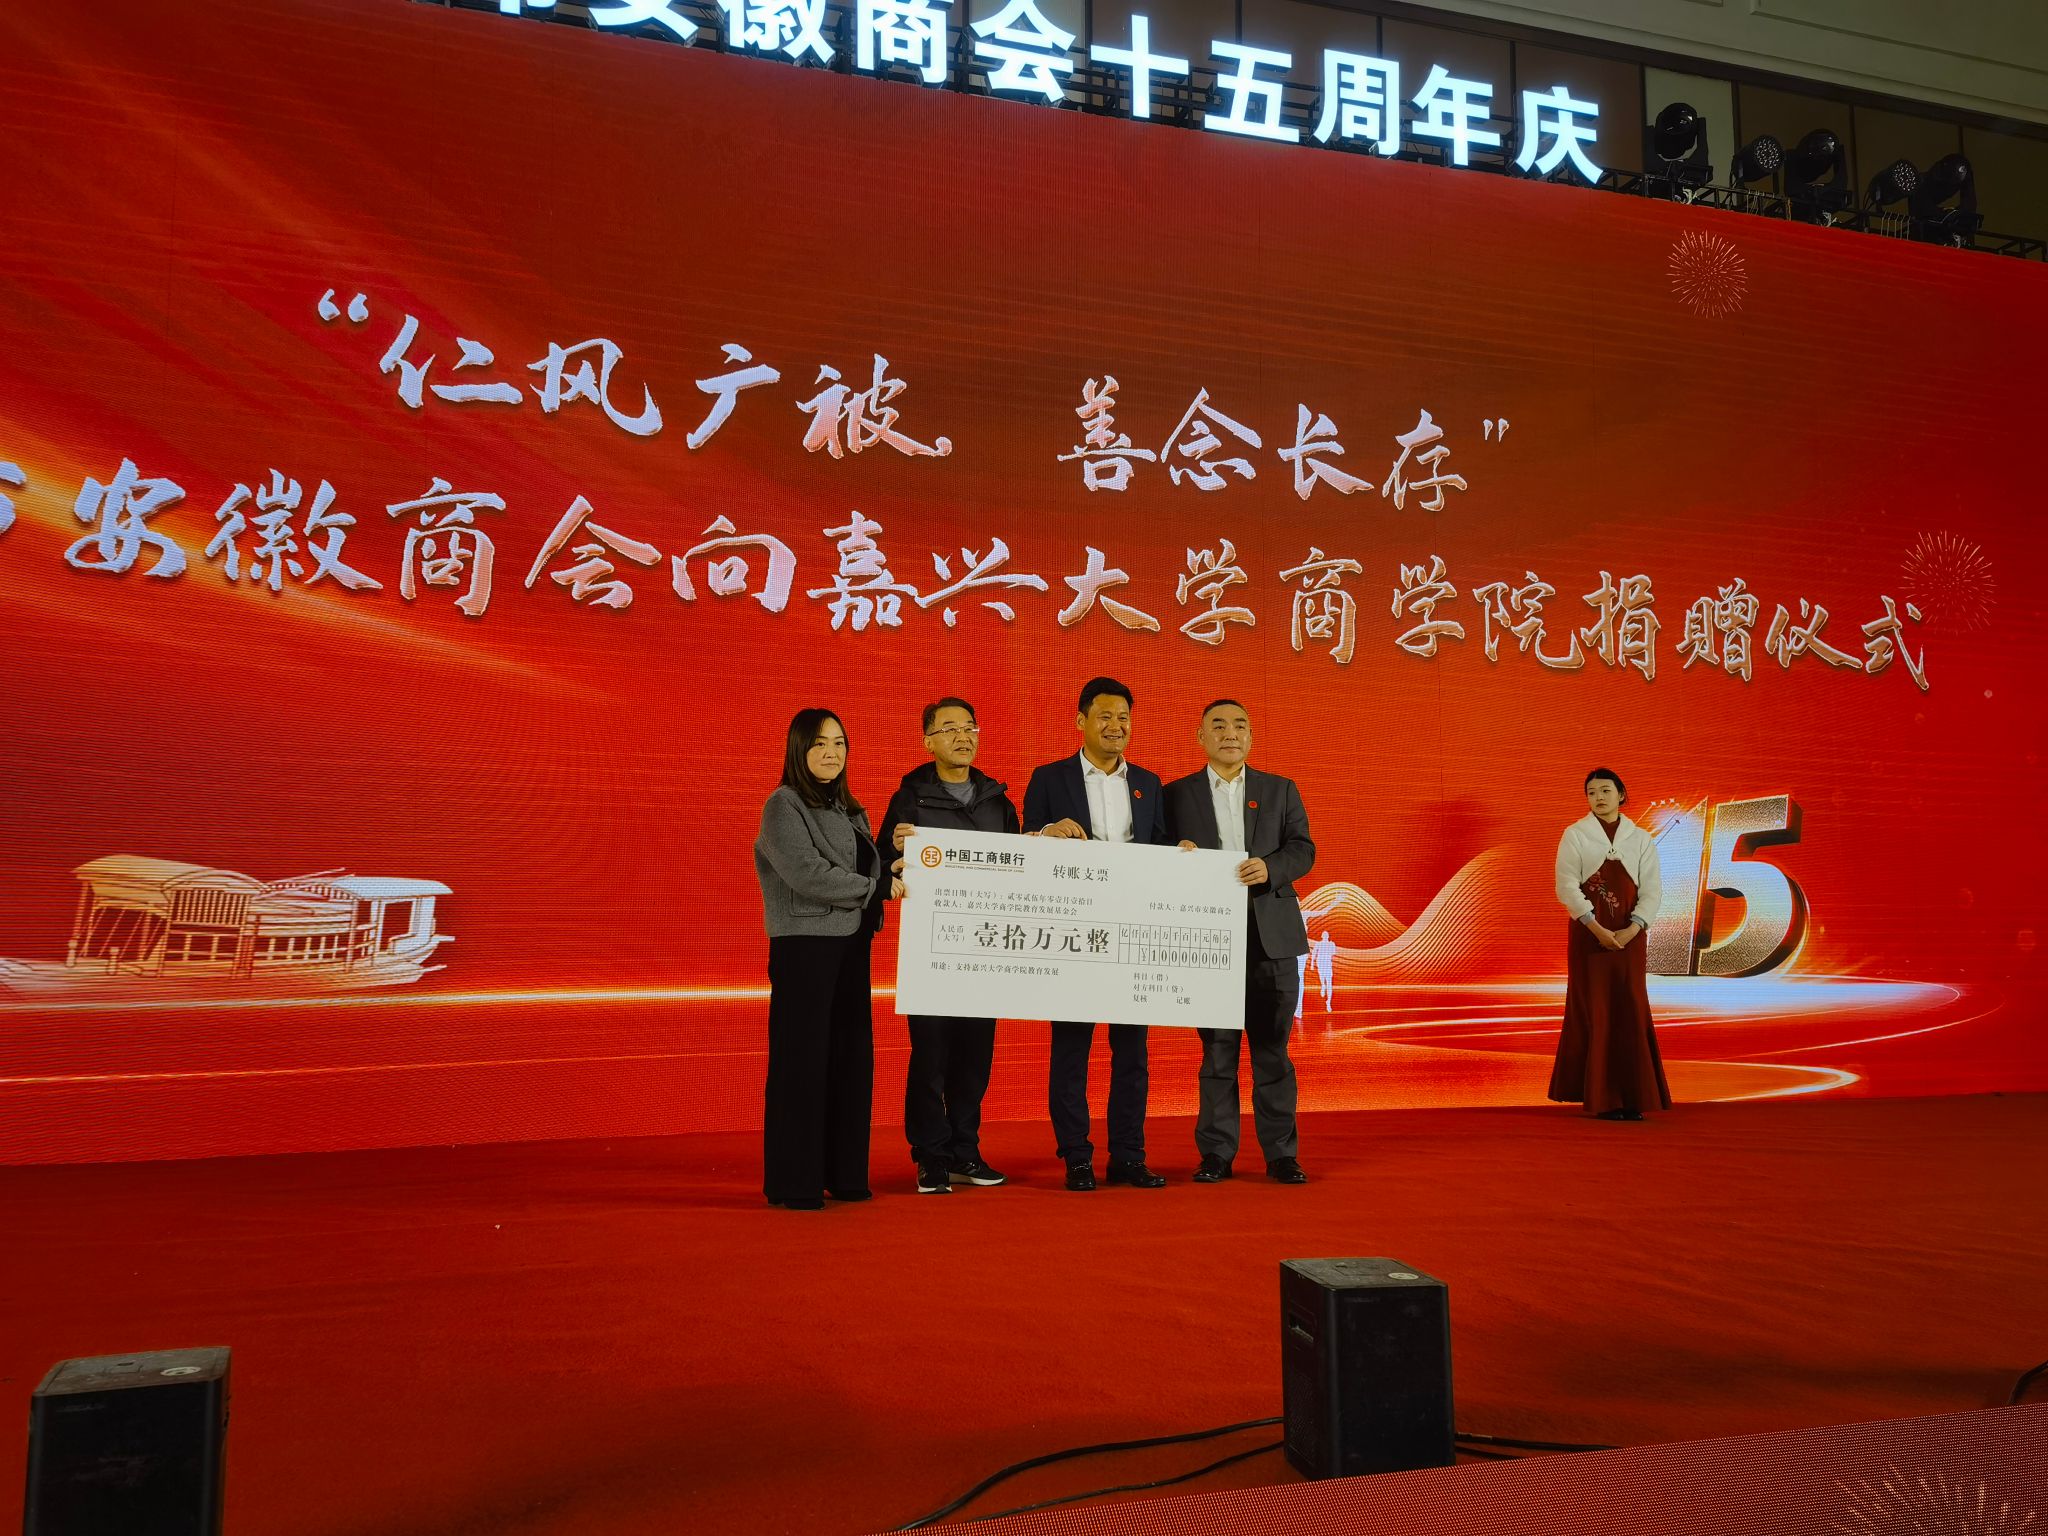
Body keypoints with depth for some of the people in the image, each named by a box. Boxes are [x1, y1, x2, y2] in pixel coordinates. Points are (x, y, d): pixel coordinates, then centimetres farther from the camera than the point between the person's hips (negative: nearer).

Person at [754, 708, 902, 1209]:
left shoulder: (848, 809, 17)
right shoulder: (783, 806, -6)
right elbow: (807, 875, -17)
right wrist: (881, 885, -12)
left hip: (851, 946, 7)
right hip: (805, 947, -7)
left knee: (852, 1058, 8)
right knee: (802, 1061, -3)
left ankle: (844, 1173, 17)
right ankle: (793, 1182, 6)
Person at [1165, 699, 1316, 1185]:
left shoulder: (1281, 790, 13)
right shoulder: (1177, 794, 9)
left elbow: (1303, 849, 4)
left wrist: (1270, 867, -15)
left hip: (1272, 934, 1)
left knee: (1272, 1047, 3)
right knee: (1217, 1048, 3)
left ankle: (1280, 1154, 10)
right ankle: (1216, 1154, 10)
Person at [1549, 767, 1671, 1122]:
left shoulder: (1640, 839, 7)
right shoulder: (1574, 835, 0)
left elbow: (1652, 890, 1)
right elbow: (1567, 886, -8)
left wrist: (1631, 930, -14)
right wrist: (1597, 929, -17)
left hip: (1629, 936, 2)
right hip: (1589, 933, -2)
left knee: (1630, 1011, 0)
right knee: (1594, 1011, -2)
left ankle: (1631, 1097, 5)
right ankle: (1600, 1099, 2)